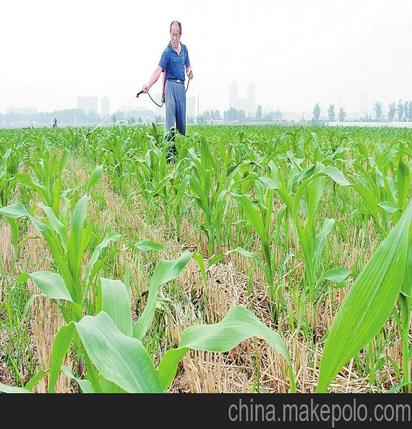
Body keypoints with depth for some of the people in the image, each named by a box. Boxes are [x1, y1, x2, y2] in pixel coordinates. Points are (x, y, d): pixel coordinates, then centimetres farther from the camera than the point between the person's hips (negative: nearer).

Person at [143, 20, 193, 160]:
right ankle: (169, 151, -12)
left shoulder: (184, 48, 12)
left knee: (182, 119, 10)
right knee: (170, 119, -12)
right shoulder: (167, 52, -7)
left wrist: (189, 71, 0)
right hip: (171, 85, -5)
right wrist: (148, 85, -32)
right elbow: (159, 70, -18)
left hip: (182, 86, 6)